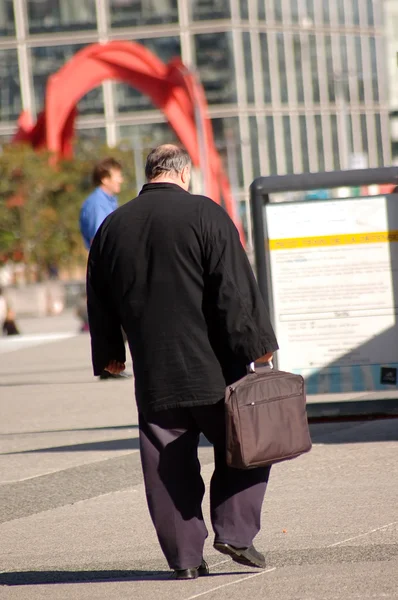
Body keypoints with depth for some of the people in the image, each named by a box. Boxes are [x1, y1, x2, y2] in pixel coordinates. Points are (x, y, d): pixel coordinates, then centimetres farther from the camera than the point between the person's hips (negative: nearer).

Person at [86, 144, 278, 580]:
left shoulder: (113, 226, 9)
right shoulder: (203, 214, -6)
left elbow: (99, 299, 17)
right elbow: (235, 288, -11)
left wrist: (108, 355, 29)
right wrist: (256, 343, -6)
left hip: (153, 372, 4)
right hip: (212, 366, -4)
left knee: (168, 463, 7)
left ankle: (184, 555, 5)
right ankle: (234, 531, -2)